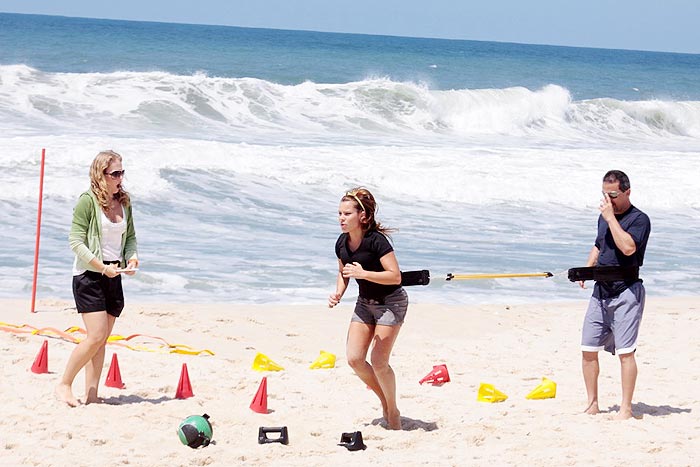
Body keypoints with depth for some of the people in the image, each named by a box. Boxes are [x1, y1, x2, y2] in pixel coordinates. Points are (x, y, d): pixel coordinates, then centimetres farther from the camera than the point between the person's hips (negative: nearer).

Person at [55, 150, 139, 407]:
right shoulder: (87, 201, -10)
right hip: (88, 276, -6)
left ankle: (91, 395, 9)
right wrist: (102, 266, -20)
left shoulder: (124, 202, 9)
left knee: (102, 340, 5)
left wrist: (132, 258, -2)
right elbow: (76, 241, -13)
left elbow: (130, 237, 19)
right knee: (96, 337, -14)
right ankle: (64, 384, 0)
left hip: (113, 277, 6)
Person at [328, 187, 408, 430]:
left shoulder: (376, 241, -25)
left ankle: (393, 411, 9)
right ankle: (384, 399, 20)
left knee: (378, 361, -12)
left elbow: (395, 276, -28)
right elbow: (343, 272, 15)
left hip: (391, 302, -7)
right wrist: (338, 293, -4)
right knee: (354, 359, -2)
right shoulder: (342, 243, -3)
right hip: (365, 303, 7)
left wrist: (363, 273, -36)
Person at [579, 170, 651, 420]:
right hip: (601, 291, 7)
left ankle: (626, 408, -4)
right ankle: (592, 405, 13)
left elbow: (628, 247, -25)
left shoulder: (639, 219, -8)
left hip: (626, 292, -7)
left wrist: (611, 217, -19)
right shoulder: (604, 217, 15)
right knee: (588, 349, 4)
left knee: (625, 351, -9)